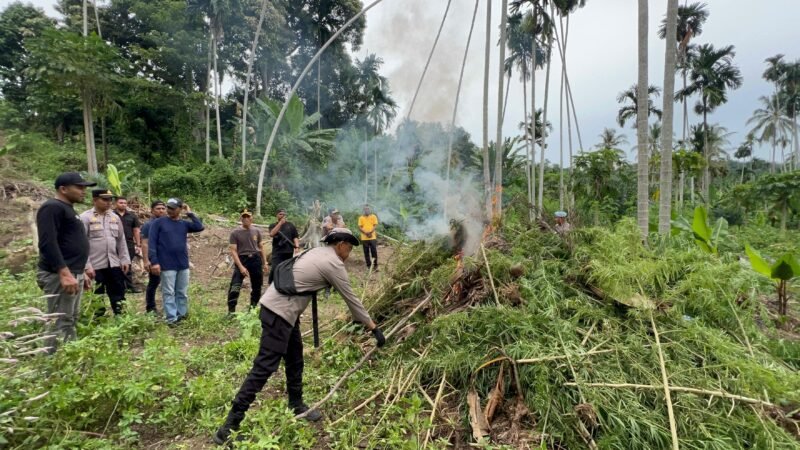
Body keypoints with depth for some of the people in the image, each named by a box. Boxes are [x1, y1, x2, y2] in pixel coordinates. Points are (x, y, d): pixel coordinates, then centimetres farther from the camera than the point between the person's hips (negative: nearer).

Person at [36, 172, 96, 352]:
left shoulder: (68, 209, 19)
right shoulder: (52, 207, -11)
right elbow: (47, 243, -21)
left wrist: (82, 272, 24)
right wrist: (64, 273, -26)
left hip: (73, 273, 10)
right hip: (60, 276, -10)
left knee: (70, 321, 14)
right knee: (60, 324, -8)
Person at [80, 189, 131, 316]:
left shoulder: (115, 217, 9)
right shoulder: (86, 217, -6)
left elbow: (121, 240, 13)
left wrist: (125, 259, 8)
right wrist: (86, 265, -15)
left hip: (114, 264, 5)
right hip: (95, 266, -5)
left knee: (118, 295, 12)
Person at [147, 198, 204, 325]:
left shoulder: (184, 224, 9)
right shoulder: (158, 222, -2)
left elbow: (200, 227, -6)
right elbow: (152, 243, -6)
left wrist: (190, 213, -2)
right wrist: (154, 261, -14)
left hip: (183, 264, 4)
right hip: (167, 265, -4)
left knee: (183, 293, 11)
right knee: (169, 293, 1)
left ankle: (181, 315, 22)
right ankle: (171, 318, 6)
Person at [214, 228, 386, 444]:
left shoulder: (318, 252, 16)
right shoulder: (333, 263, -11)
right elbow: (351, 299, -6)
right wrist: (374, 328, 3)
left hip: (278, 306, 10)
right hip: (278, 313, -10)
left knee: (295, 359, 19)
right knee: (264, 366, -6)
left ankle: (296, 405, 33)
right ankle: (231, 423, 0)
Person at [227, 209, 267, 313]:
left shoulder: (256, 231, 6)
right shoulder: (235, 233, -4)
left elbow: (261, 247, 14)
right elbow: (233, 251, -8)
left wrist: (265, 262, 7)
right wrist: (241, 267, -16)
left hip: (255, 259, 3)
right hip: (241, 259, -3)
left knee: (257, 287, 11)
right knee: (234, 287, -15)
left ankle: (253, 309, 27)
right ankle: (231, 312, -8)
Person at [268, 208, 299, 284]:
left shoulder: (290, 225, 11)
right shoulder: (273, 225, 10)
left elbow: (295, 237, 7)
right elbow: (271, 234, -11)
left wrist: (297, 247, -10)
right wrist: (280, 223, -12)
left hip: (289, 252, 1)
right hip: (277, 252, -1)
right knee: (274, 270, -10)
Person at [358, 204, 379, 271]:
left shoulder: (373, 216, 5)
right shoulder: (361, 217, 6)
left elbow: (375, 225, 0)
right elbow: (359, 227, 2)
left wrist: (371, 232, -16)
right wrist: (365, 233, -14)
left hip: (372, 237, -1)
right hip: (364, 238, 1)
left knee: (374, 252, -3)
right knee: (366, 252, 5)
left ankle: (375, 266, 5)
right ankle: (368, 266, 14)